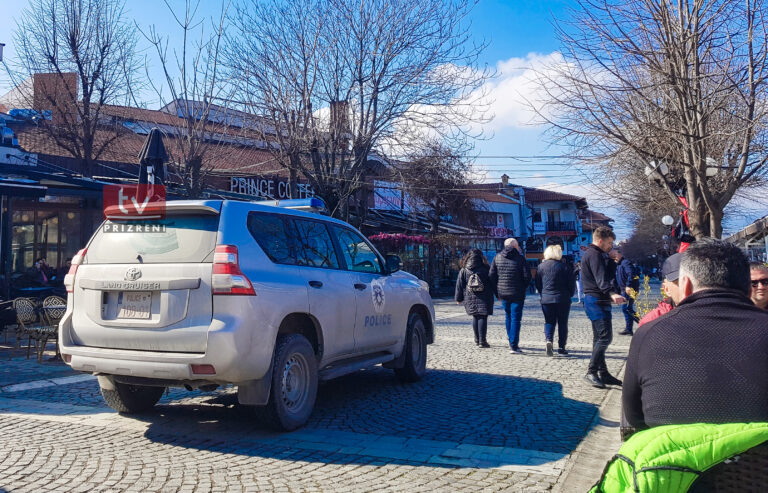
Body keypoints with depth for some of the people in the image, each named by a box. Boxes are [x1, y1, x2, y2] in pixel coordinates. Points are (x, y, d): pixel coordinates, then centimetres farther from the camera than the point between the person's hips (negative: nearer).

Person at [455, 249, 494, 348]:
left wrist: (459, 299, 11)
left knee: (475, 317, 15)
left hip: (470, 299, 3)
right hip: (484, 299, -3)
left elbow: (459, 285, 5)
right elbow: (493, 284, 3)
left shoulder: (464, 270, 3)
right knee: (483, 317, -2)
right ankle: (482, 341, -7)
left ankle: (477, 339, 20)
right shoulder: (486, 269, -1)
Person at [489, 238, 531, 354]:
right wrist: (523, 288, 8)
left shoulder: (497, 258, 3)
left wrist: (497, 292, 10)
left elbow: (492, 276, 3)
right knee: (516, 318, -1)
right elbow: (527, 277, -9)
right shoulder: (520, 258, -7)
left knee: (508, 317, 19)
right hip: (517, 294, -4)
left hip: (503, 293, 4)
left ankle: (512, 342, 25)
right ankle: (514, 346, -6)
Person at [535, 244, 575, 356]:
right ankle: (561, 347, 8)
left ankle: (548, 340, -15)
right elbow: (572, 284, -3)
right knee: (562, 323, 8)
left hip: (546, 299, 2)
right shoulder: (565, 266, -6)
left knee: (549, 322, 10)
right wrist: (570, 295, 13)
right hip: (563, 299, -2)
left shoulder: (541, 266, 1)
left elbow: (538, 284, 6)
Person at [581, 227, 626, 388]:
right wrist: (612, 293, -41)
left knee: (600, 338, 13)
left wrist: (614, 260, 13)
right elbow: (601, 279, -29)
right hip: (596, 300, -11)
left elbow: (608, 274, 27)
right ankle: (591, 372, -12)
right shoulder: (594, 255, -13)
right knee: (605, 336, -15)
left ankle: (602, 373, 20)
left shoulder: (598, 254, 21)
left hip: (600, 301, 11)